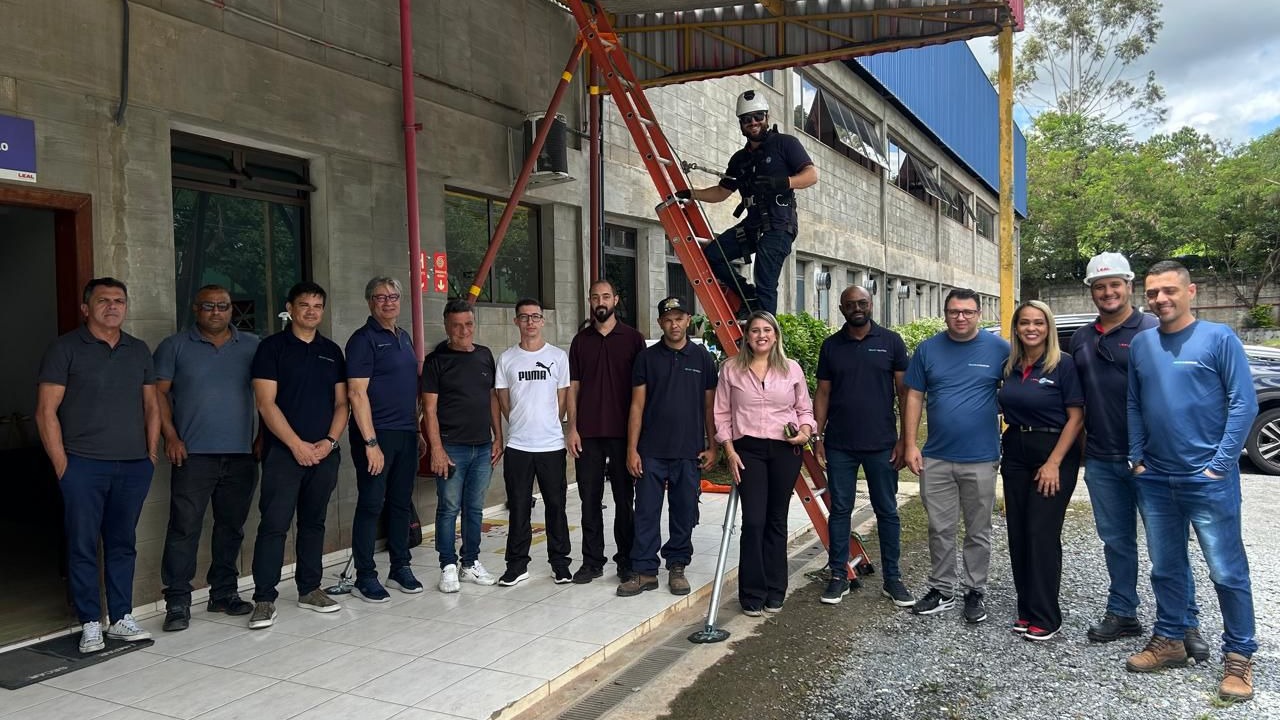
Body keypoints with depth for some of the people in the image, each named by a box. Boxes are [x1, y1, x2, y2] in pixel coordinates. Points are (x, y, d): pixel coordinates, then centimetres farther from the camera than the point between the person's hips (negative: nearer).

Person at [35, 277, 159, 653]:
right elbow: (46, 411, -5)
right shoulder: (64, 349, -2)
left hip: (134, 466, 4)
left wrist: (151, 453, 8)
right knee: (83, 546, 2)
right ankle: (90, 625, 12)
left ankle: (121, 618, 19)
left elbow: (151, 406, 17)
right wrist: (61, 464, -9)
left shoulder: (139, 350, 12)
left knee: (122, 544, 10)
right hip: (84, 466, -4)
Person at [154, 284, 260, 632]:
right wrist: (170, 436, -7)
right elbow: (158, 392, 3)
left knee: (231, 527, 10)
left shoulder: (252, 346, 10)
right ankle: (177, 603, 3)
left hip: (241, 453, 3)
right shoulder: (174, 346, 5)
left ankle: (224, 593, 23)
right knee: (184, 527, -4)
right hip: (193, 454, -2)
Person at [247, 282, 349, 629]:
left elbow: (341, 403, 12)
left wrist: (330, 440, -4)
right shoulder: (272, 347, -1)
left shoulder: (332, 351, 12)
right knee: (274, 525, -5)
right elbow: (266, 403, -8)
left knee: (314, 522, 12)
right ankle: (264, 599, 2)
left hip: (324, 453, 5)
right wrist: (297, 444, -12)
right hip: (283, 452, -4)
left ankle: (309, 589, 22)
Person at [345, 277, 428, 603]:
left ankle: (400, 568, 24)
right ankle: (365, 577, 9)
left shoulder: (403, 337, 15)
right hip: (375, 434, -7)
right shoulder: (364, 339, -8)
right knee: (371, 504, -1)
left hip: (406, 434, 7)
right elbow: (357, 393, -14)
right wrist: (371, 442, -19)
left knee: (402, 502, 12)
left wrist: (418, 431, 18)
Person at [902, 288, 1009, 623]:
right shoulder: (928, 349, 2)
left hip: (981, 458, -2)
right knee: (940, 529, 10)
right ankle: (942, 590, 24)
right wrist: (910, 445, -1)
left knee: (978, 532, 11)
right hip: (936, 458, 2)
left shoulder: (999, 348, -3)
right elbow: (914, 397, 4)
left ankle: (975, 592, 24)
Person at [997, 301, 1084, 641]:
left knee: (1042, 533, -6)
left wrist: (1054, 463, -15)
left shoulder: (1064, 364, -8)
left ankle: (1045, 618, 5)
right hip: (1015, 452, 6)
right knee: (1017, 533, 7)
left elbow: (1076, 417, -10)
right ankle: (1026, 609, 19)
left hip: (1054, 451, -5)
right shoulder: (1010, 366, 7)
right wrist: (1002, 451, 3)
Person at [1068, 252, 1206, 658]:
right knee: (1116, 541, 13)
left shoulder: (1152, 331, -6)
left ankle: (1186, 623, 14)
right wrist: (1080, 446, 14)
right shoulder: (1081, 339, 12)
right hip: (1101, 460, 5)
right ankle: (1122, 614, 25)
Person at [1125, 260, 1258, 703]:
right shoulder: (1140, 345, 7)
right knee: (1165, 567, 14)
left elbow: (1244, 403, -9)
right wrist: (1137, 458, 4)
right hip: (1155, 479, 5)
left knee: (1227, 570, 1)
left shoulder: (1218, 338, -6)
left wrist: (1221, 463, -13)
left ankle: (1239, 656, 15)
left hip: (1208, 479, -4)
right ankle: (1169, 640, 28)